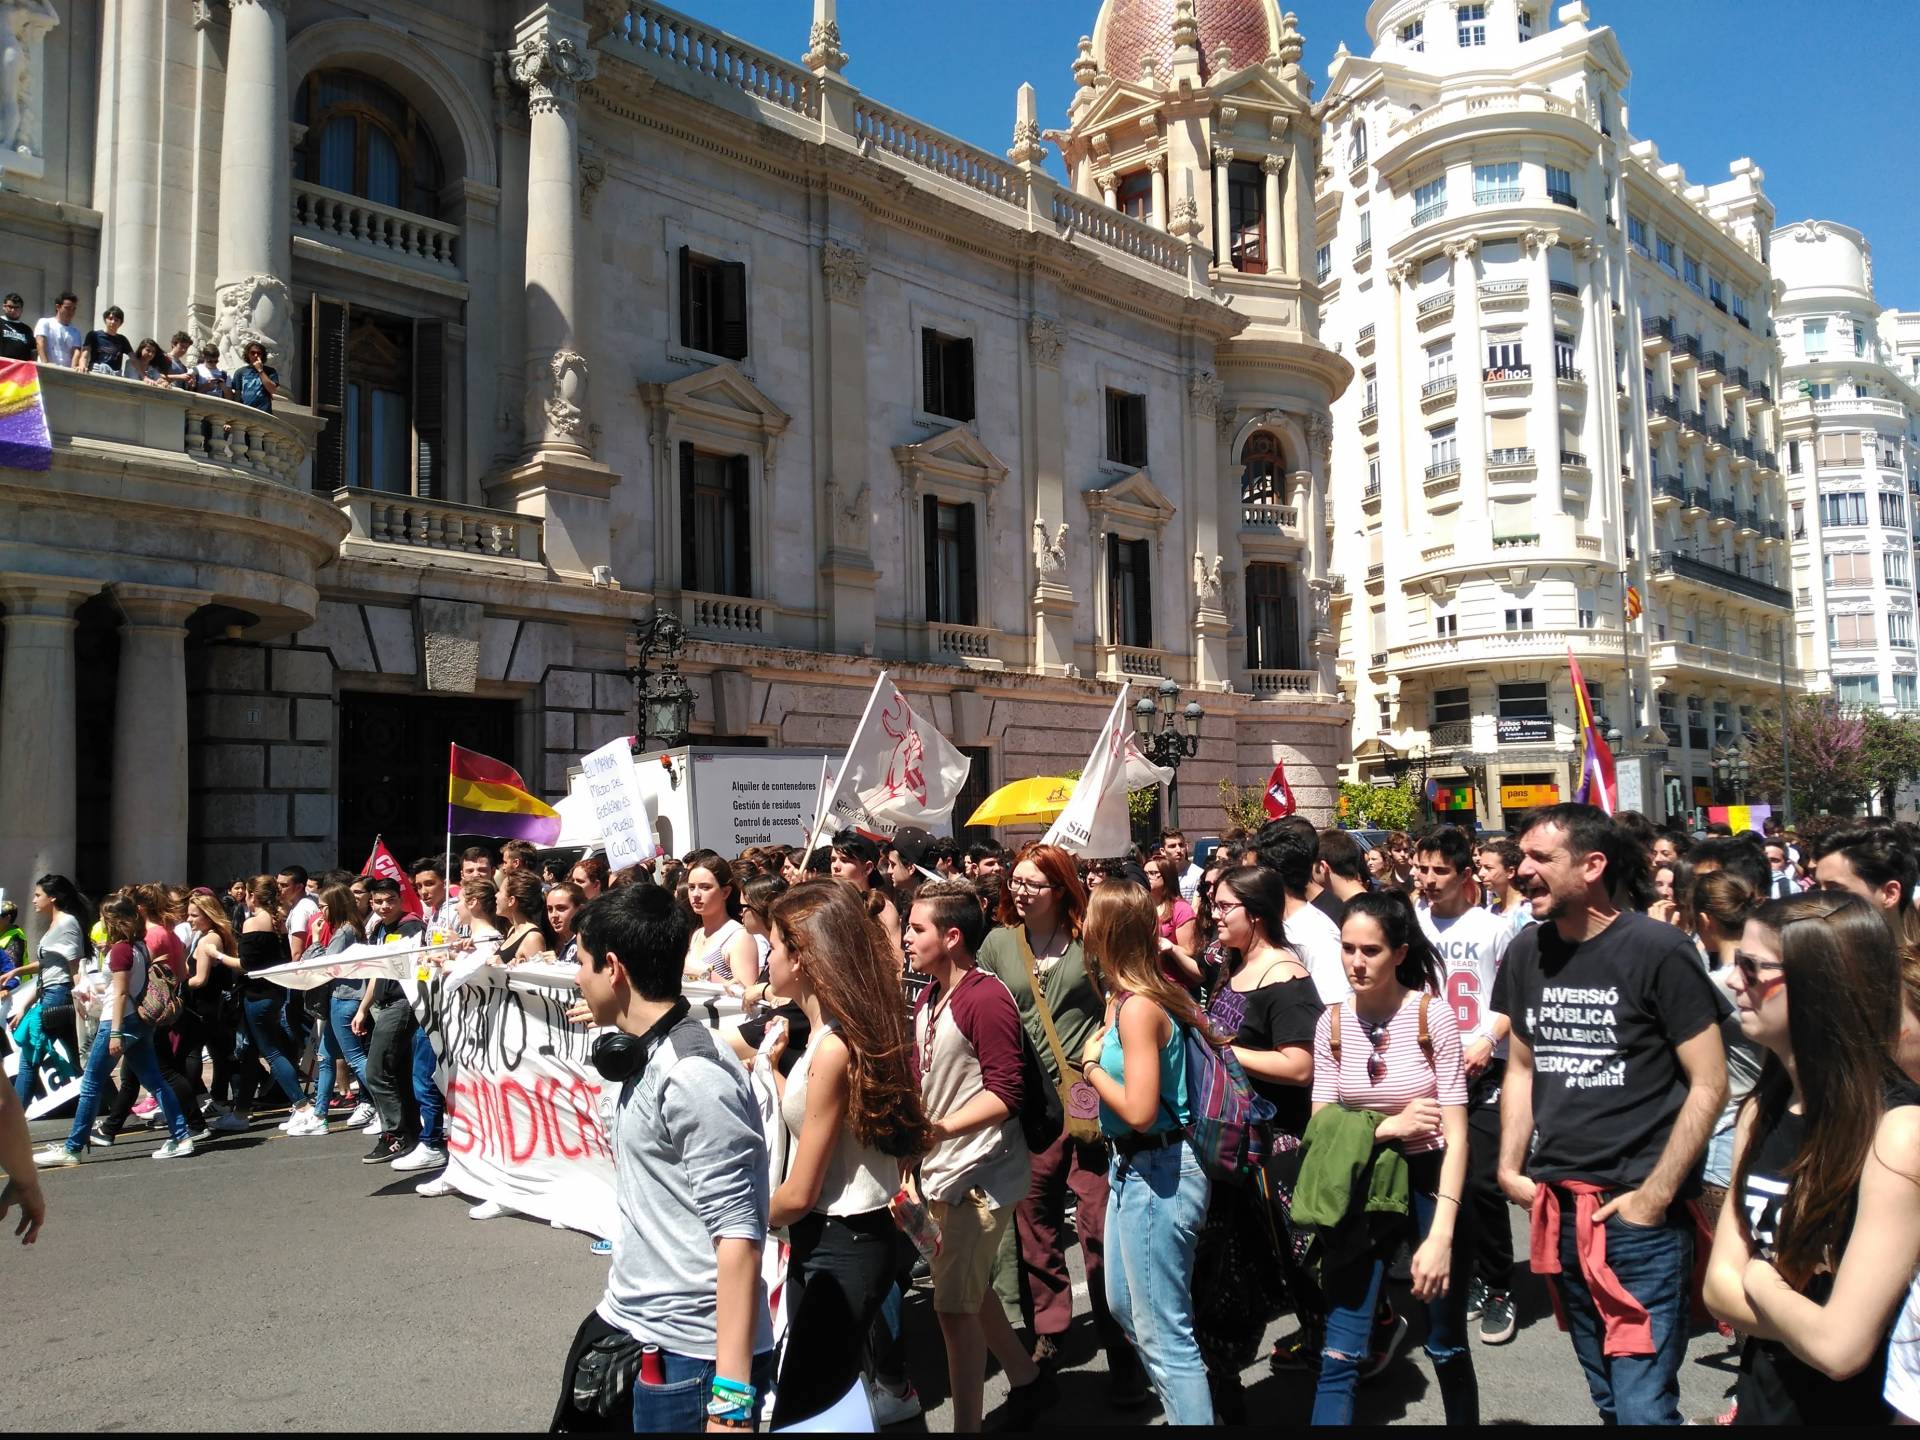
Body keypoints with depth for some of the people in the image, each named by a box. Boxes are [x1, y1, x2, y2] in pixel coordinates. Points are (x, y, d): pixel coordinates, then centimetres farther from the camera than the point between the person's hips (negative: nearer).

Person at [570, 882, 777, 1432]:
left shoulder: (693, 1076, -21)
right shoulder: (643, 1057, 7)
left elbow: (737, 1234, -24)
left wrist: (732, 1394, -25)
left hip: (688, 1351, -9)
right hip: (629, 1325, 9)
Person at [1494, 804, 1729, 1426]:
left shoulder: (1659, 950, -11)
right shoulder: (1527, 951, 5)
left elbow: (1709, 1084, -10)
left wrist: (1654, 1197, -13)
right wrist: (1510, 1168, 5)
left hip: (1639, 1214, -5)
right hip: (1558, 1207, 5)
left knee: (1643, 1404, -3)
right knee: (1606, 1396, 18)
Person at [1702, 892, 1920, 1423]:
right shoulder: (1762, 1111, -2)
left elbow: (1840, 1347, -28)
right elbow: (1719, 1285, -2)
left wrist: (1760, 1280, -10)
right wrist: (1806, 1324, -19)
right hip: (1760, 1399, 6)